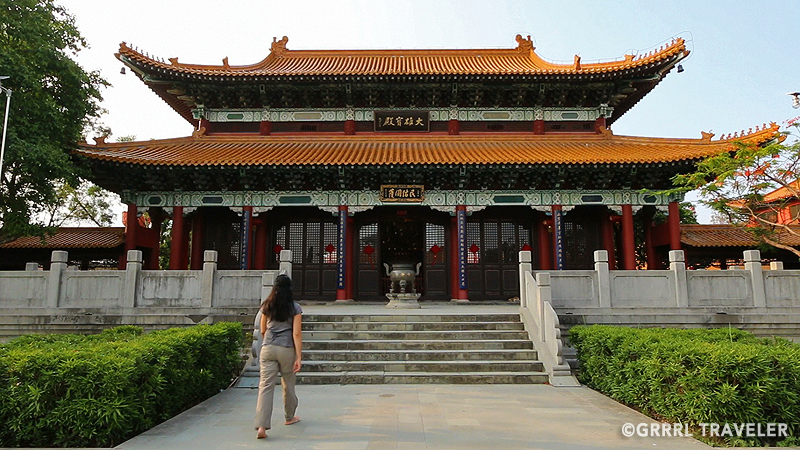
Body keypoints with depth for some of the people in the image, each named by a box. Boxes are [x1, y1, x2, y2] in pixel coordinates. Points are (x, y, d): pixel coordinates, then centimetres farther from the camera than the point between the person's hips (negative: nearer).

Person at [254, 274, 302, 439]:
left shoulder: (266, 306, 6)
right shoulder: (295, 307, -3)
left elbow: (263, 330, 15)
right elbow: (296, 333, -8)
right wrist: (299, 357, -7)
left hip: (267, 349, 2)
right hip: (287, 350, -1)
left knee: (266, 385, -3)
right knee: (288, 385, 16)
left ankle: (261, 426, -14)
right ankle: (289, 417, 35)